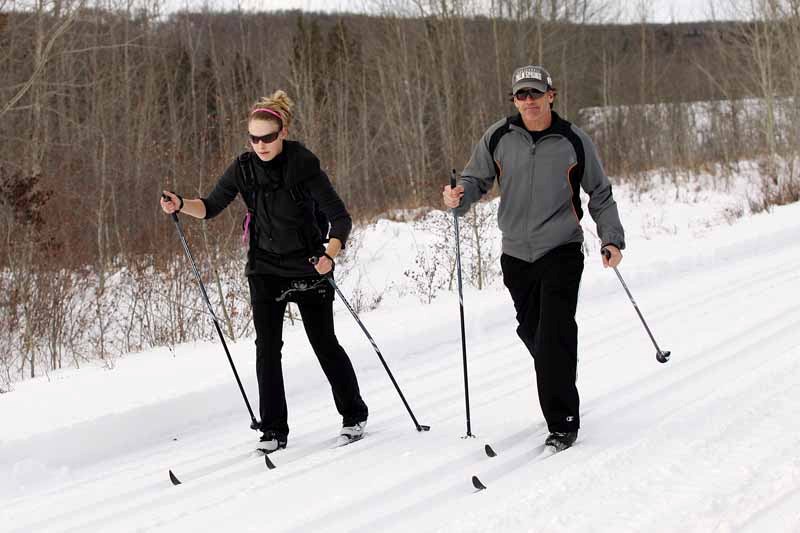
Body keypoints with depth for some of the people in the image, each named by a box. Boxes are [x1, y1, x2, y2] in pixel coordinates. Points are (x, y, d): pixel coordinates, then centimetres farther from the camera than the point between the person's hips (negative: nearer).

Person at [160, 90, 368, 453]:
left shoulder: (304, 165, -18)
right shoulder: (244, 168, -5)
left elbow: (340, 219, -20)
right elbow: (211, 206, -2)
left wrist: (330, 254, -37)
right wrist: (180, 205, -22)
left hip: (308, 268, -3)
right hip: (265, 269, 3)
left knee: (324, 344, 4)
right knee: (267, 347, -3)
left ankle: (354, 416, 21)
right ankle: (273, 430, 4)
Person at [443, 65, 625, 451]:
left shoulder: (574, 142, -3)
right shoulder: (498, 138, -1)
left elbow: (600, 194, 8)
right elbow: (475, 179, 7)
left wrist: (611, 238, 0)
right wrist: (458, 196, -15)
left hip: (561, 251, -3)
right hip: (516, 254, 3)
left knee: (554, 337, -12)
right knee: (532, 333, 12)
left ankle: (563, 422, -6)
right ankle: (560, 393, 37)